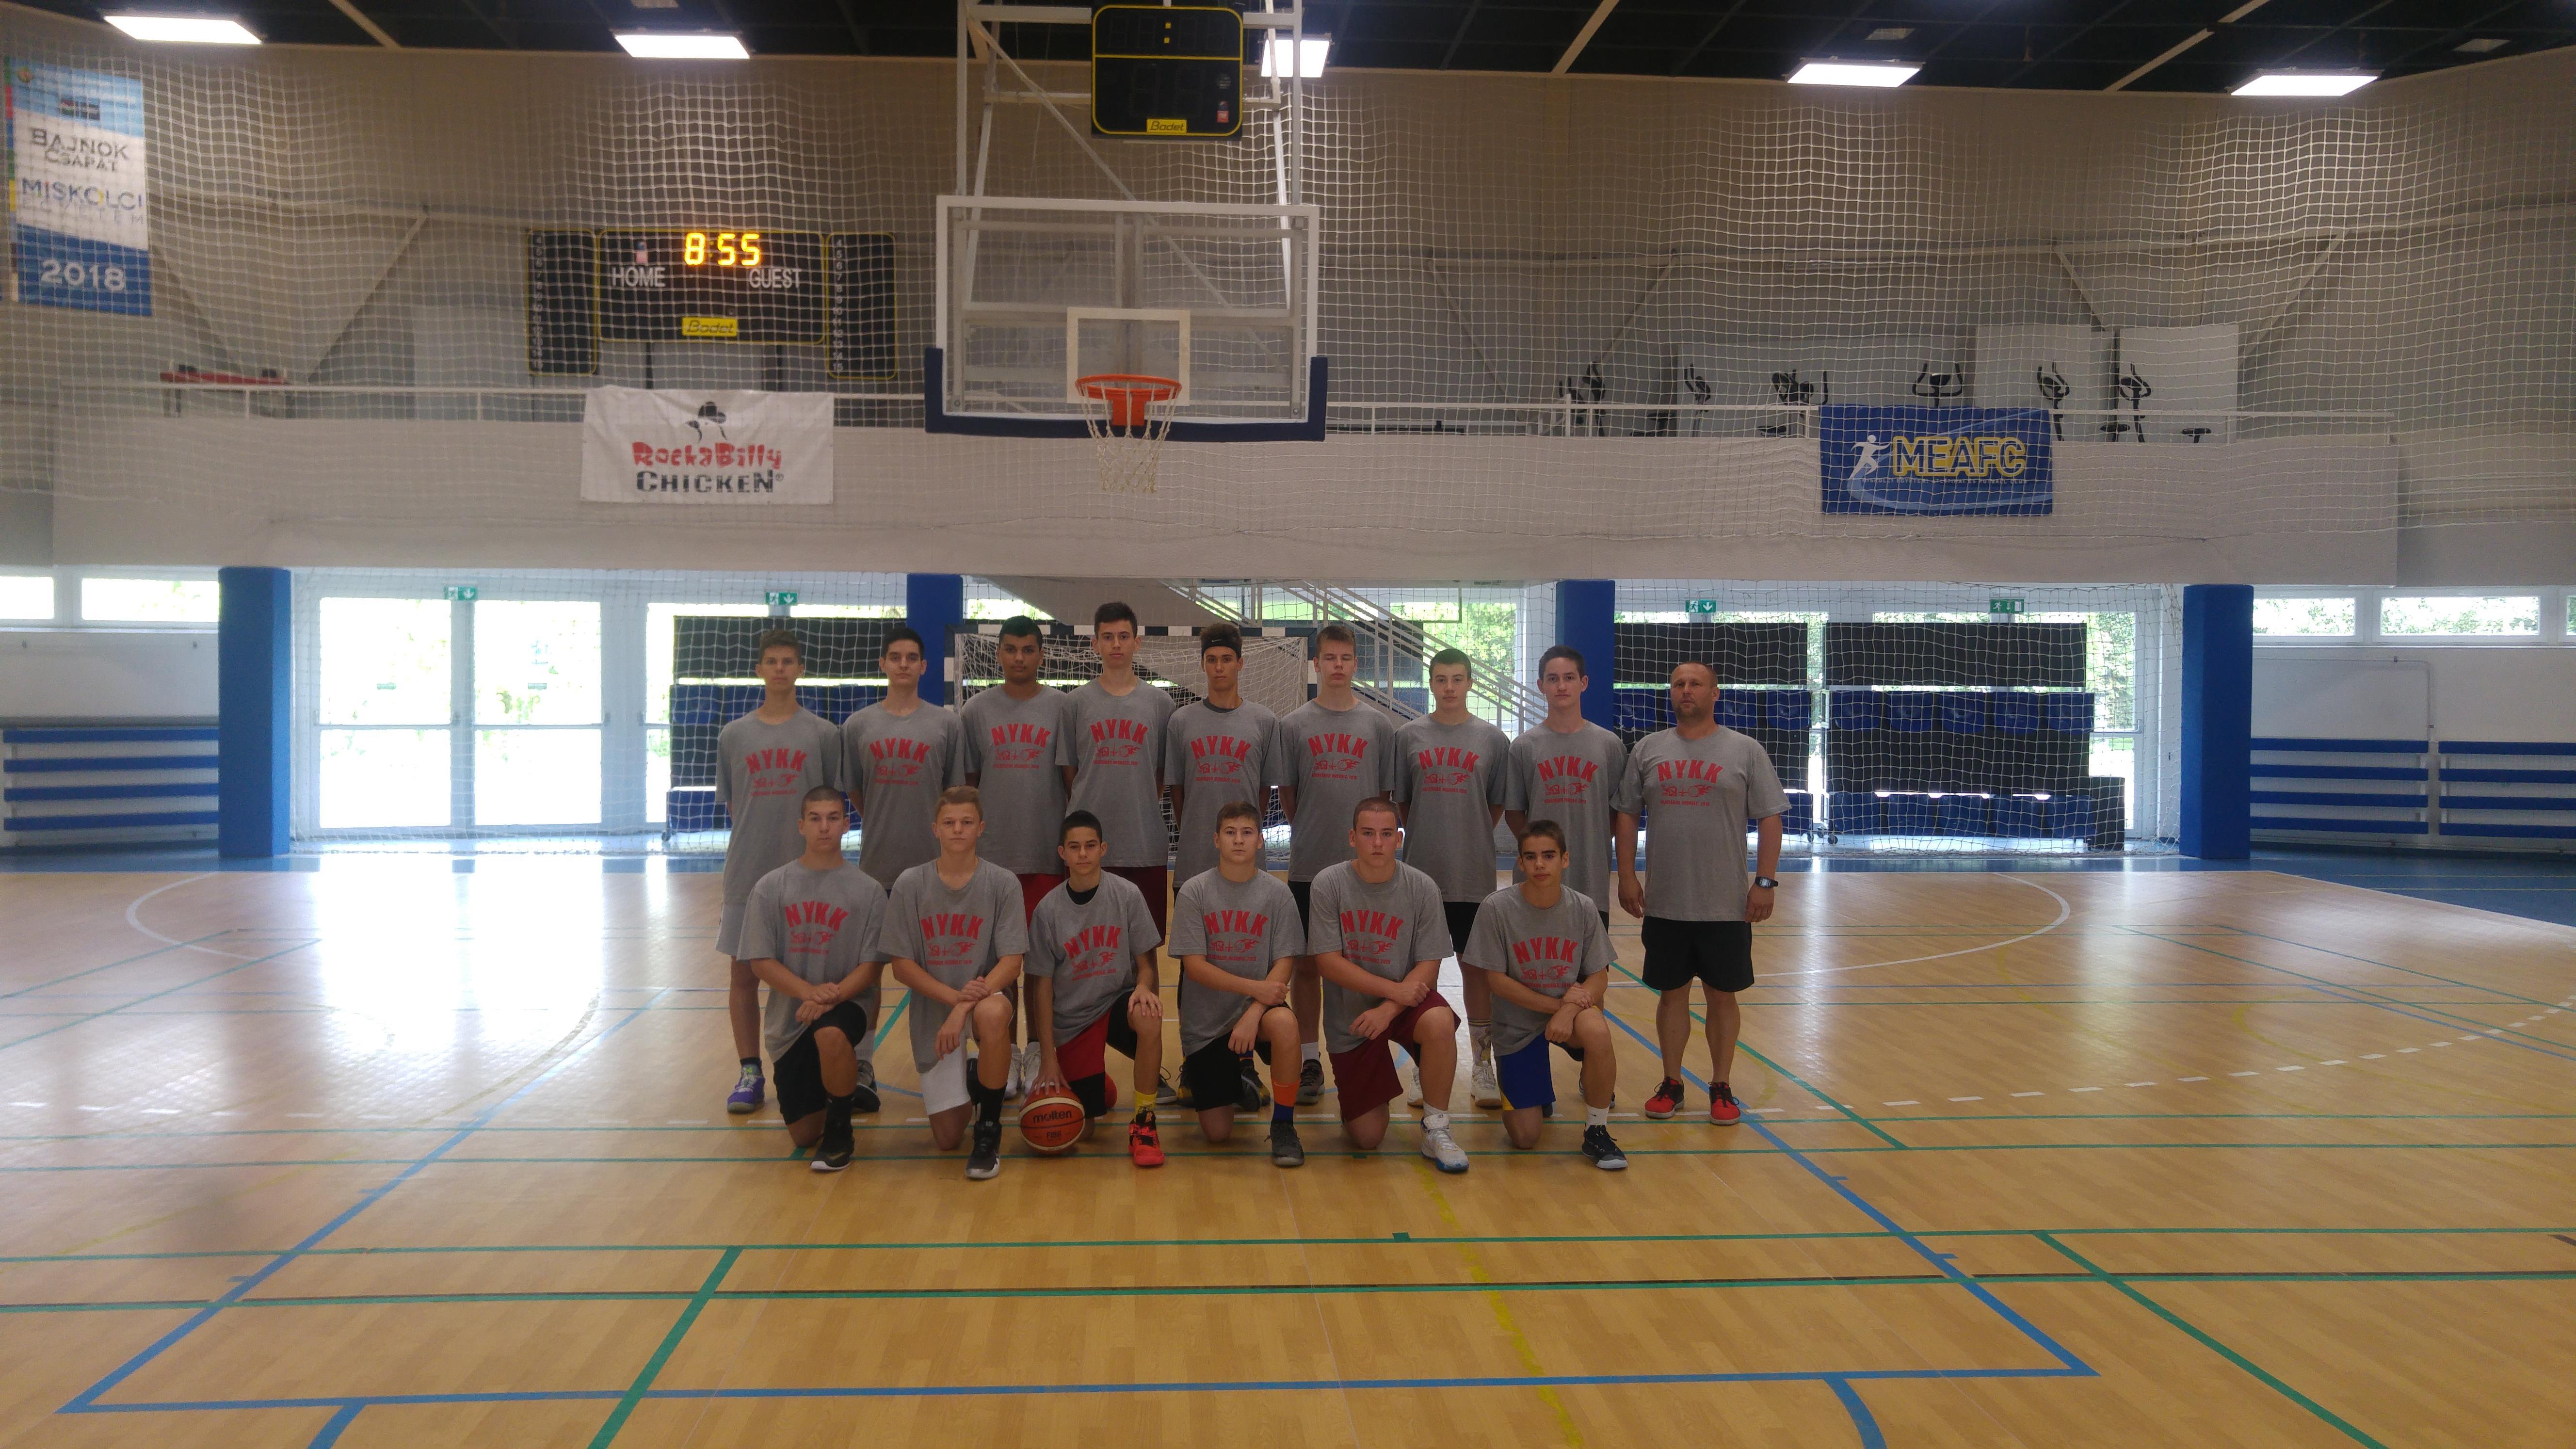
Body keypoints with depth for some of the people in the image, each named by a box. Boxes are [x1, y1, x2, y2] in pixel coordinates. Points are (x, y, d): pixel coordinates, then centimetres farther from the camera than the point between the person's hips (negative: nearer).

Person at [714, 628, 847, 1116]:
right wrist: (745, 853, 3)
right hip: (747, 872, 2)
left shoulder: (823, 734, 2)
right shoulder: (734, 735, 6)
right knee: (744, 973, 4)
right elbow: (731, 806, 11)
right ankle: (750, 1072, 15)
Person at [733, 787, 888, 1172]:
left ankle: (840, 1131, -12)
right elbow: (760, 961, -3)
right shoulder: (771, 887, 0)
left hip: (845, 1004, -2)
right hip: (789, 1018, 2)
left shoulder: (867, 890, -2)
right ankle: (843, 1093, 39)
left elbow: (870, 966, -6)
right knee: (803, 1135, 2)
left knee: (830, 1034, -39)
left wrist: (832, 996, -25)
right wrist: (810, 991, -20)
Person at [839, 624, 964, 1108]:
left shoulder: (946, 723, 3)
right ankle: (862, 1067, 9)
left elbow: (956, 794, 5)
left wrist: (938, 834, -3)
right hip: (876, 864, 1)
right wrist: (884, 824, 4)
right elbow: (854, 792, 11)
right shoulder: (858, 726, 6)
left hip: (932, 865, -1)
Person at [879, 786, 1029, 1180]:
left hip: (986, 994, -1)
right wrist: (955, 996, -20)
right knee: (946, 1137, -2)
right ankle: (971, 1084, 35)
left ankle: (989, 1128, -18)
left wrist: (966, 1008, -27)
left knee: (992, 1014, -40)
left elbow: (1012, 962, -13)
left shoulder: (1002, 883, -8)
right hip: (933, 1009, 1)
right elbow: (901, 964, -5)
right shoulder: (910, 885, -5)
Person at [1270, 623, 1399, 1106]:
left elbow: (1385, 795, 6)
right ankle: (1310, 1062, 14)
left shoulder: (1379, 725, 4)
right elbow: (1286, 796, 6)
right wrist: (1312, 832, 2)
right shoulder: (1293, 725, 2)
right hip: (1308, 865, 0)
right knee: (1307, 963, 5)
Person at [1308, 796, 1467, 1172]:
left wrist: (1389, 1009, -25)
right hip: (1351, 1014, 0)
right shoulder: (1329, 884, -12)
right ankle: (1357, 1091, 35)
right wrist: (1394, 989, -20)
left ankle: (1436, 1129, -13)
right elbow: (1328, 961, -14)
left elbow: (1429, 966, -10)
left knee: (1440, 1023, -36)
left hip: (1406, 998, 1)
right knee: (1366, 1138, -2)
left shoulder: (1422, 888, -10)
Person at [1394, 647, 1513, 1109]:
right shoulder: (1409, 736, 3)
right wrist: (1429, 839, 4)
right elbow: (1399, 801, 8)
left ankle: (1482, 1064, 14)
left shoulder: (1493, 739, 3)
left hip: (1475, 875, 0)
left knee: (1478, 966, 5)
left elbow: (1498, 806, 8)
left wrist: (1470, 841, 2)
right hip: (1421, 874, 0)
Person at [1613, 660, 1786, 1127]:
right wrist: (1627, 877, 1)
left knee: (1722, 996, 6)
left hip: (1727, 906, -2)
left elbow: (1770, 818, -1)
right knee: (1672, 994, 10)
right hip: (1664, 904, 2)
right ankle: (1671, 1084, 22)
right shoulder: (1647, 750, 6)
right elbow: (1627, 815, 8)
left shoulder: (1745, 751, 0)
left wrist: (1765, 882, -8)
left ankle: (1721, 1088, 19)